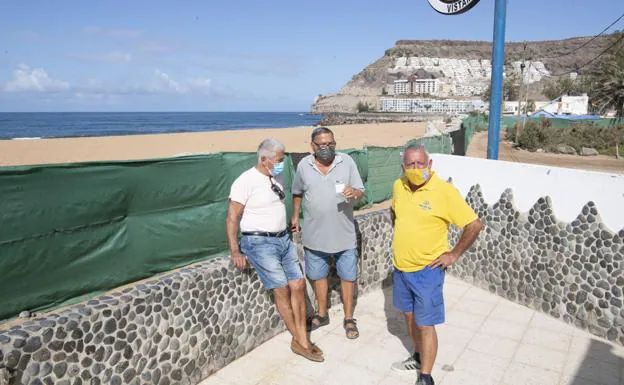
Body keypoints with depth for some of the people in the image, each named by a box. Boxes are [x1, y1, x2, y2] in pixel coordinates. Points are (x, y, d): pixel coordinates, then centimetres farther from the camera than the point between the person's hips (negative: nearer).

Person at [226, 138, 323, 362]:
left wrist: (286, 232, 16)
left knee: (298, 285, -1)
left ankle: (302, 340, 8)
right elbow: (232, 218, -12)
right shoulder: (246, 181, -13)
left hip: (283, 238, 7)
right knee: (281, 289, -7)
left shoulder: (276, 177, 9)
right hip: (259, 242, -7)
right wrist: (235, 251, -15)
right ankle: (299, 340, 8)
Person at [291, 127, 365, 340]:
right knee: (318, 275, 15)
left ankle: (348, 318, 27)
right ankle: (322, 314, 36)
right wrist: (295, 215, 11)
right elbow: (297, 193, 13)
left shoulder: (347, 161, -7)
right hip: (314, 234, 1)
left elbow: (360, 192, -7)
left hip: (343, 233, -1)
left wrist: (354, 193, -28)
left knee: (348, 276, 10)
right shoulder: (303, 165, -3)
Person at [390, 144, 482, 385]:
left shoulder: (444, 191, -19)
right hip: (400, 267, 6)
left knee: (425, 324, 2)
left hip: (427, 270, -6)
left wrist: (454, 254, -13)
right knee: (409, 315, 21)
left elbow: (474, 225, -16)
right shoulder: (398, 186, -1)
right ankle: (419, 357, 43)